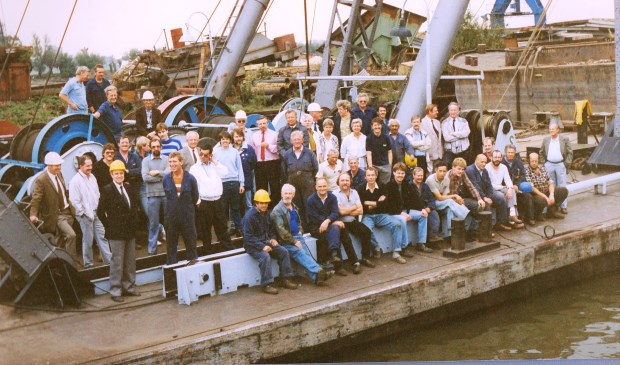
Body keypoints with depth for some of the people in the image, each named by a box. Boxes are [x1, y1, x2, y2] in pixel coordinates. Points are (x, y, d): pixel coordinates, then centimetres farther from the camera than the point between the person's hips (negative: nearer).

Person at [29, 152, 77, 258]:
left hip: (68, 212, 8)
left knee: (60, 241, 18)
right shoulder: (41, 180, -18)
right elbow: (35, 199, -21)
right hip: (56, 215, -7)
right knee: (71, 235, -22)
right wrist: (33, 215, -35)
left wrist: (72, 208, 20)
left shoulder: (59, 174, 5)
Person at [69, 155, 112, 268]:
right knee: (88, 240, 1)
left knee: (102, 237, 6)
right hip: (85, 215, -6)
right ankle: (88, 264, 11)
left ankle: (109, 260, 9)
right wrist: (86, 213, -13)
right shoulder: (75, 181, -13)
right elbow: (74, 201, -15)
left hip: (96, 213, 6)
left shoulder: (92, 177, 10)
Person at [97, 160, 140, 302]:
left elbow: (135, 205, 23)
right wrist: (108, 226, -9)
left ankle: (129, 286, 23)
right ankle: (115, 291, 5)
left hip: (130, 231, 6)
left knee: (130, 261, 12)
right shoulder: (107, 190, -8)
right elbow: (100, 211, -10)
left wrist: (134, 221, 13)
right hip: (116, 232, -6)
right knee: (117, 261, -2)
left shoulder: (128, 188, 10)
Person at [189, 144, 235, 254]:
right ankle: (210, 252, 14)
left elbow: (225, 172, -5)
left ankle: (229, 249, 15)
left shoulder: (215, 165, 11)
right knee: (205, 229, 5)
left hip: (217, 201, 3)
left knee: (222, 227, 9)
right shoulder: (195, 168, -1)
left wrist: (214, 161, -4)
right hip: (204, 202, -3)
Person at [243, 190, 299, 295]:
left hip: (266, 241, 7)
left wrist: (272, 238, 3)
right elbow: (248, 237, -19)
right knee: (265, 256, -33)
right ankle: (267, 285, -27)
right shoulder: (249, 216, -16)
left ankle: (286, 279, -4)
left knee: (284, 251, -10)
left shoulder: (266, 214, 9)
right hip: (253, 245, -7)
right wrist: (262, 246, -25)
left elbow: (271, 228, 24)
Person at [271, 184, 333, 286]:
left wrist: (300, 231, 13)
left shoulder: (294, 207, 19)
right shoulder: (277, 211, -6)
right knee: (300, 252, -29)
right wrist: (294, 241, -18)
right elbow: (281, 230, -14)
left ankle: (316, 277, -39)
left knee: (303, 253, -22)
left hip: (297, 236, 5)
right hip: (286, 241, -5)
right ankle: (317, 271, -42)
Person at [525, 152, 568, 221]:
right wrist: (545, 197, -24)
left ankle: (552, 210, 10)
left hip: (546, 192, 7)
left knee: (564, 191, -4)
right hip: (535, 194, -7)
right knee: (542, 200, -38)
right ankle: (537, 214, -4)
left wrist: (551, 195, -16)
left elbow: (550, 182, 3)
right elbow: (531, 188, -21)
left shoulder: (543, 168, 7)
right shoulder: (526, 171, -13)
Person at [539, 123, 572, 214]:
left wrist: (566, 163, -5)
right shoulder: (546, 140, 8)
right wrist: (544, 162, 6)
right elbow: (541, 153, 16)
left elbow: (570, 152, 2)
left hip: (560, 165, -2)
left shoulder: (565, 139, 0)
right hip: (549, 165, 2)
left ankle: (563, 206, 3)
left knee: (562, 186, 0)